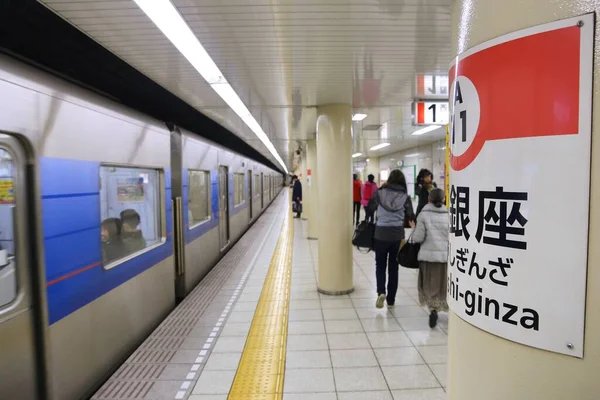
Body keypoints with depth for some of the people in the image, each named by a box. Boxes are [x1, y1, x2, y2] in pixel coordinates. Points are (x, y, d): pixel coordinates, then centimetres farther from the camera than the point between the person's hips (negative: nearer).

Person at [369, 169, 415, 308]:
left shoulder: (380, 193, -4)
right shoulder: (405, 196, -3)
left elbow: (370, 207, 7)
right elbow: (410, 216, 1)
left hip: (381, 233, -1)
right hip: (398, 234, 1)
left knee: (380, 265, 13)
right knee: (393, 267, 13)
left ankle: (381, 292, -8)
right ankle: (391, 299, 19)